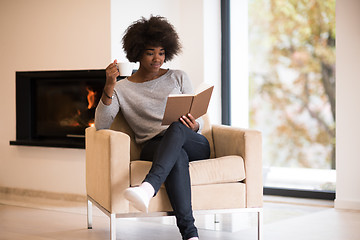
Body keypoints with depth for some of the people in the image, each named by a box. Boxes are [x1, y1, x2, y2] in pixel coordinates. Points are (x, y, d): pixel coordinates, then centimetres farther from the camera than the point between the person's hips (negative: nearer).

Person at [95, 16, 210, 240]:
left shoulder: (178, 78, 18)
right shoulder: (122, 89, 12)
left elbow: (198, 121, 15)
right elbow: (101, 125, -2)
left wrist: (193, 125, -11)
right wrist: (109, 87, -15)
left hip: (194, 144, 2)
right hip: (154, 147, -1)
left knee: (177, 126, -36)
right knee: (178, 157, -39)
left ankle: (148, 187, -58)